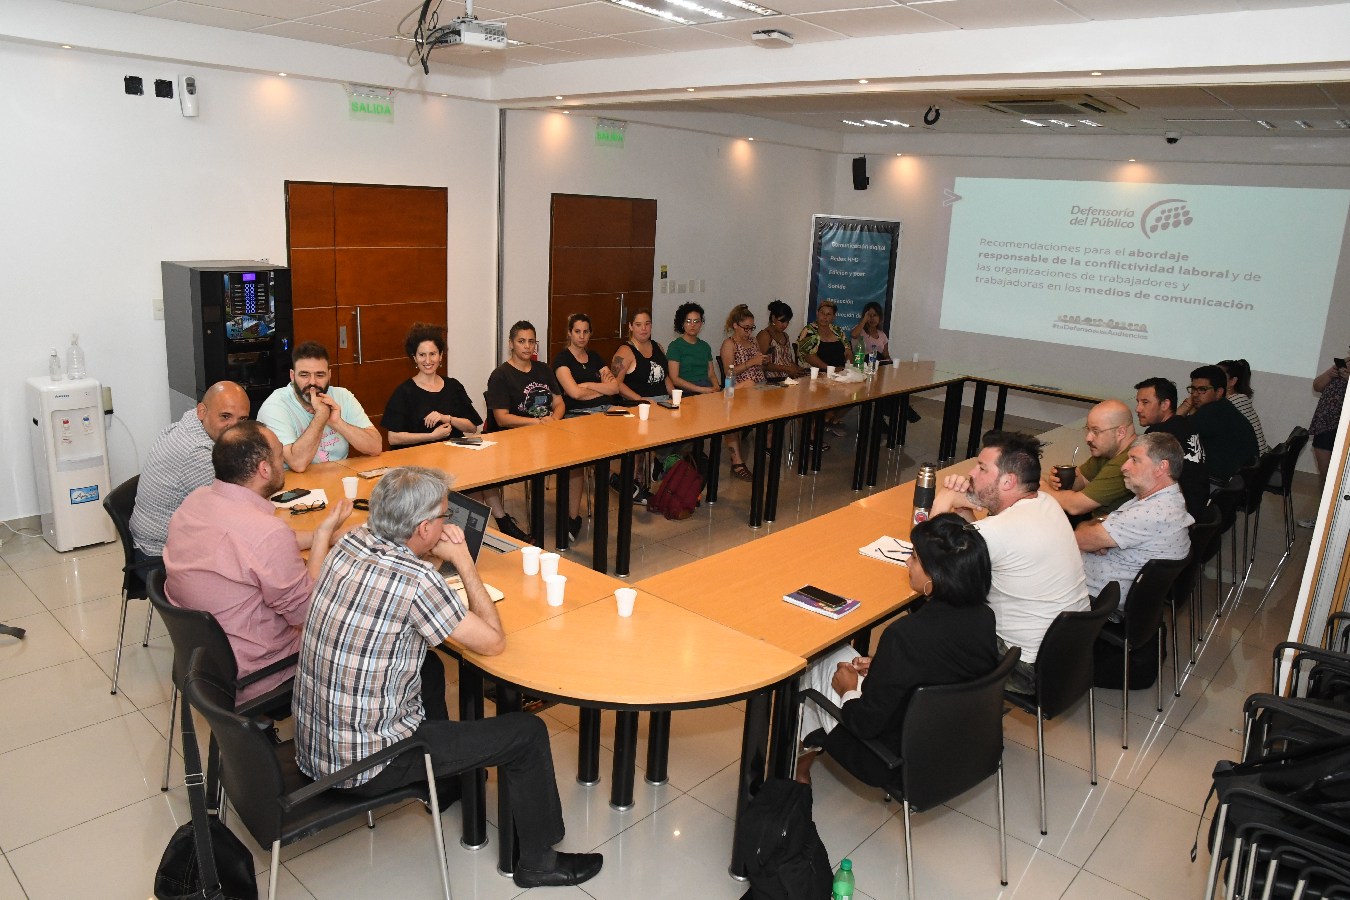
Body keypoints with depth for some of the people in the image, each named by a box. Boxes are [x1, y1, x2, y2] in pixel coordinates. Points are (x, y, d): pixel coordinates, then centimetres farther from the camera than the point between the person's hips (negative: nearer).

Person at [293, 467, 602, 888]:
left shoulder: (352, 541, -4)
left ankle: (444, 776, 49)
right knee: (528, 733, 1)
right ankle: (539, 862, 21)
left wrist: (438, 557, 0)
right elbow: (493, 641, -15)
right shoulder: (415, 581, -27)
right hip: (362, 766, -8)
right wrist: (463, 562, -8)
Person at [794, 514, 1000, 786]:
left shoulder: (906, 635, -34)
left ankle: (802, 758, 39)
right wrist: (882, 667, 6)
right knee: (843, 654, 21)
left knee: (818, 665, 14)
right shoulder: (984, 617, -14)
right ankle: (810, 748, 42)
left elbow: (865, 724, -24)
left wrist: (849, 690, -4)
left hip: (901, 766, -6)